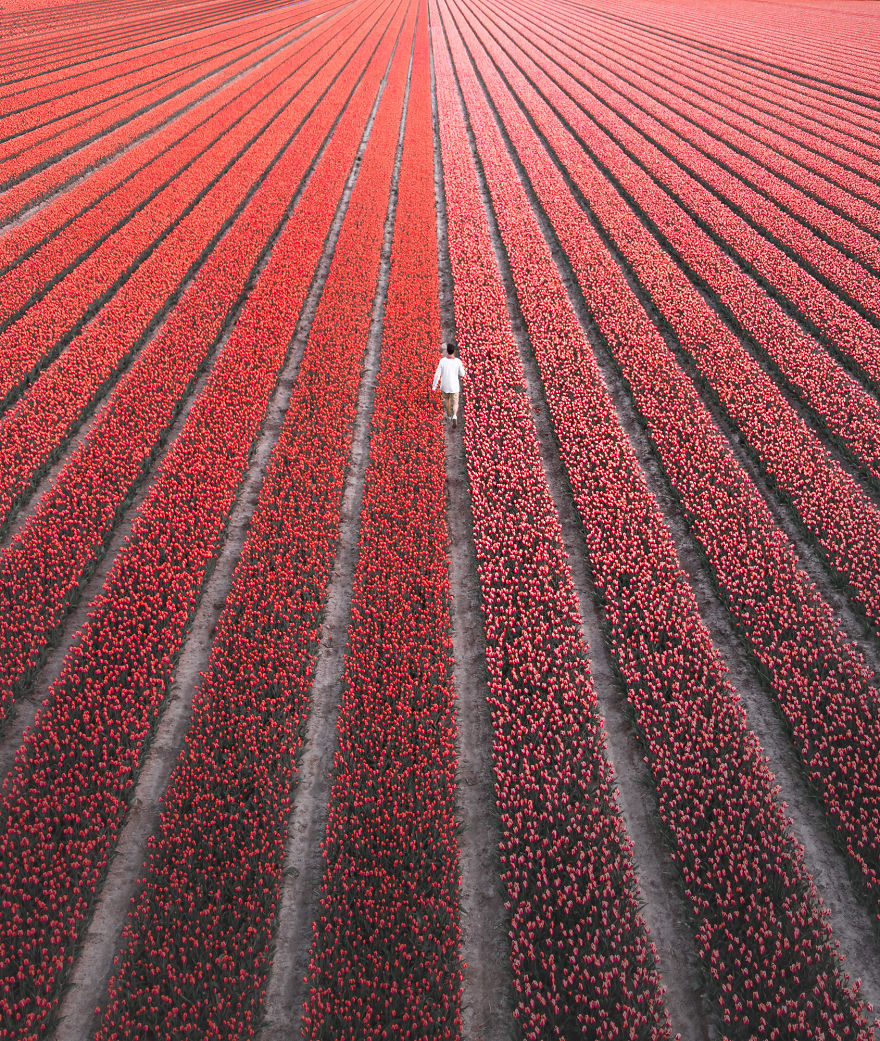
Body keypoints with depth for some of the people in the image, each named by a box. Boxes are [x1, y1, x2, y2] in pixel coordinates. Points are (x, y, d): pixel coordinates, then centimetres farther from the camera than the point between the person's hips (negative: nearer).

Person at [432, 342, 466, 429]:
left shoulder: (442, 361, -14)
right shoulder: (458, 361, -14)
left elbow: (437, 374, -14)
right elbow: (462, 374, -3)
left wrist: (434, 386, -6)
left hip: (444, 386, 1)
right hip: (454, 386, -1)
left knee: (446, 399, 27)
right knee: (455, 403, 8)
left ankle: (448, 414, 44)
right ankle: (454, 416, -19)